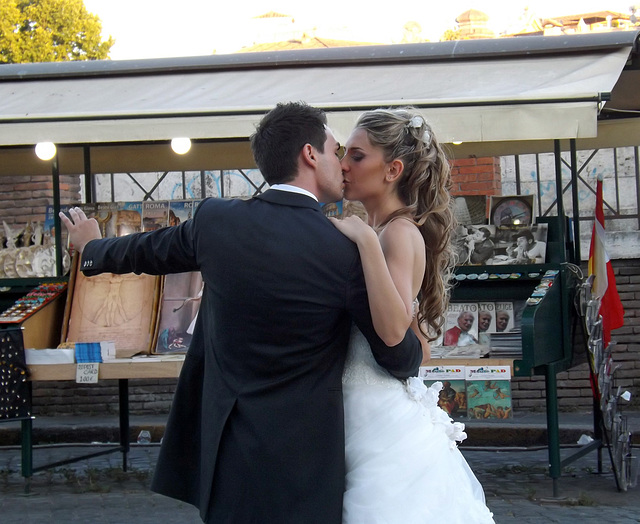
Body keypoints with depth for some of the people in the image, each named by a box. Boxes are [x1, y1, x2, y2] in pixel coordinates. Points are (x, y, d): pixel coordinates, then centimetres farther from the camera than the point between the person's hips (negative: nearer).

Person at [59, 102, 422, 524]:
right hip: (302, 454, -4)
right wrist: (417, 350, 19)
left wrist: (92, 248, 39)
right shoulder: (347, 251, -14)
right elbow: (401, 360, -6)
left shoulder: (214, 220, -3)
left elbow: (147, 250, 18)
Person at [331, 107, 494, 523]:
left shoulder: (400, 232, -14)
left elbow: (392, 329, -30)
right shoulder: (378, 230, 10)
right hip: (365, 408, 9)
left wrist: (366, 241, -28)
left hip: (383, 412, -9)